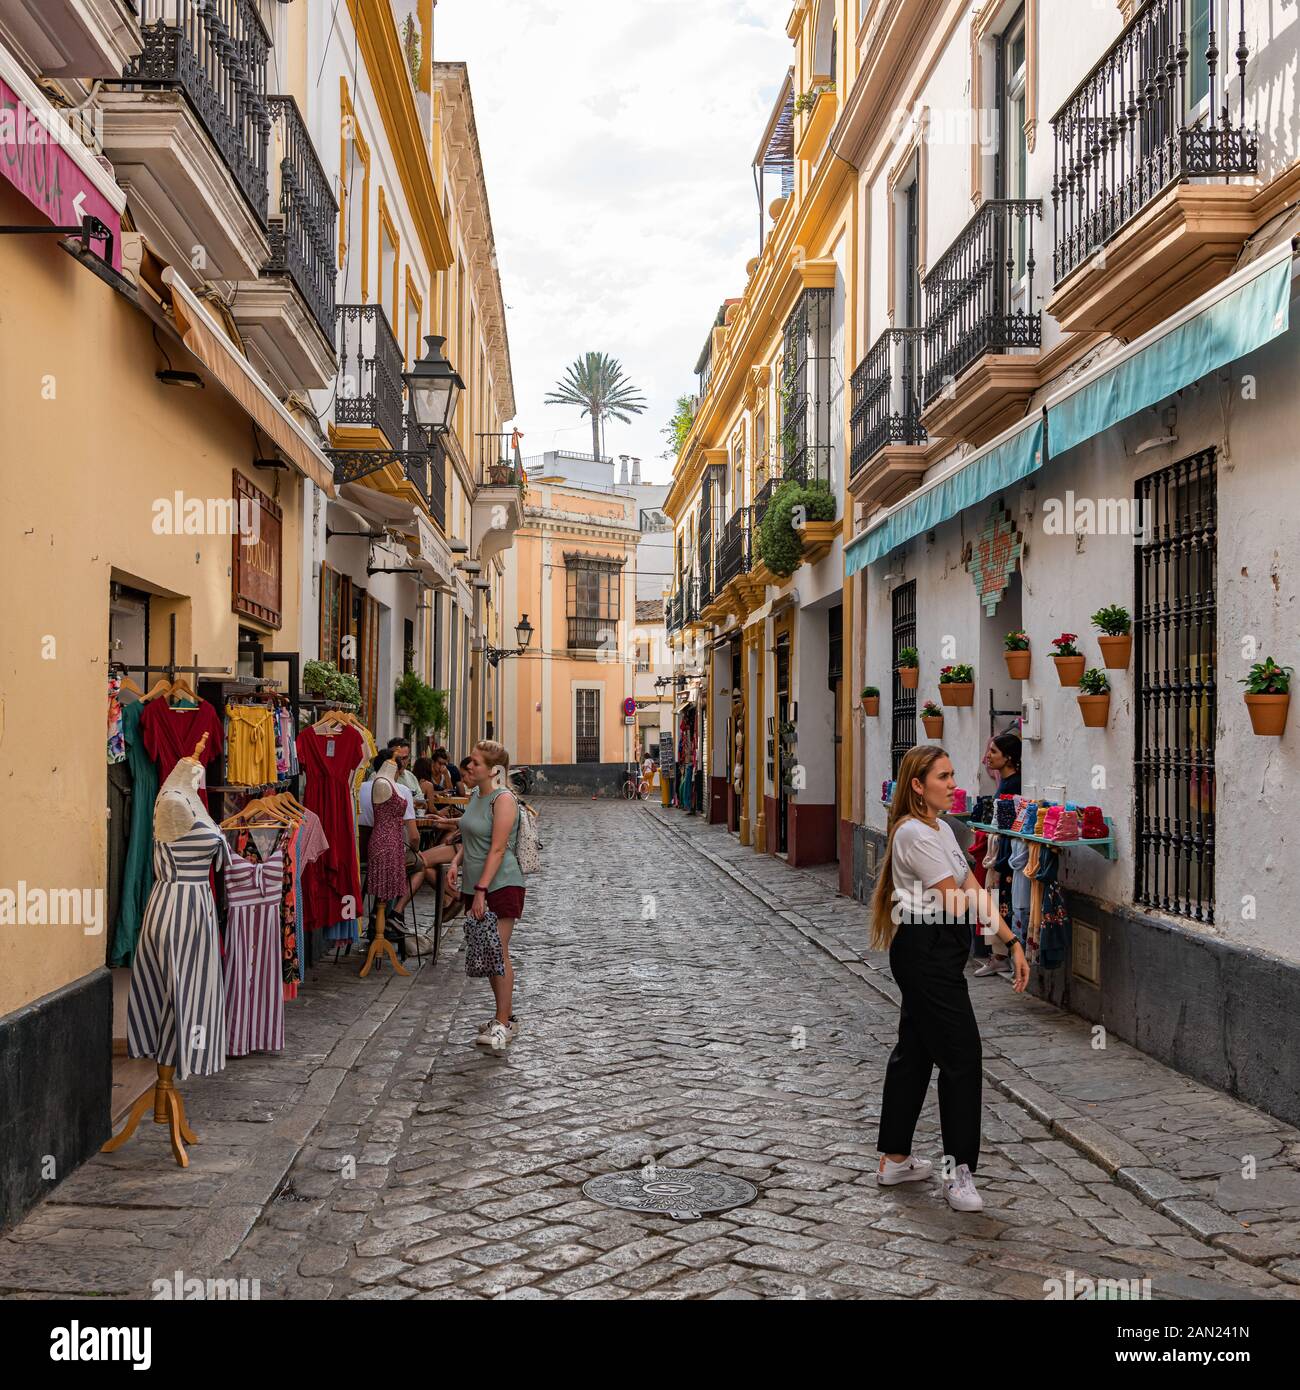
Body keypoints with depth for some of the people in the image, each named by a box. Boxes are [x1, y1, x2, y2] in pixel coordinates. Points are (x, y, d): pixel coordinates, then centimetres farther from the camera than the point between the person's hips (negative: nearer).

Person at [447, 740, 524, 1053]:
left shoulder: (503, 799, -15)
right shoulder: (476, 794, 11)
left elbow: (498, 849, -20)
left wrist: (482, 890, -23)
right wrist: (457, 860, 6)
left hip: (500, 886, -9)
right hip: (475, 886, 9)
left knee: (498, 952, -7)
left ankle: (504, 1024, -2)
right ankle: (504, 1016, 22)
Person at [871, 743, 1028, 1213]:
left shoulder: (941, 830, 14)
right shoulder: (914, 834, -17)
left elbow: (975, 894, 11)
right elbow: (957, 903, -16)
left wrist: (1013, 942, 4)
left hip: (935, 954, 10)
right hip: (926, 952, -10)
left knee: (914, 1052, 15)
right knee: (961, 1056, -6)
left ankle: (894, 1159, 25)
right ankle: (959, 1170, 3)